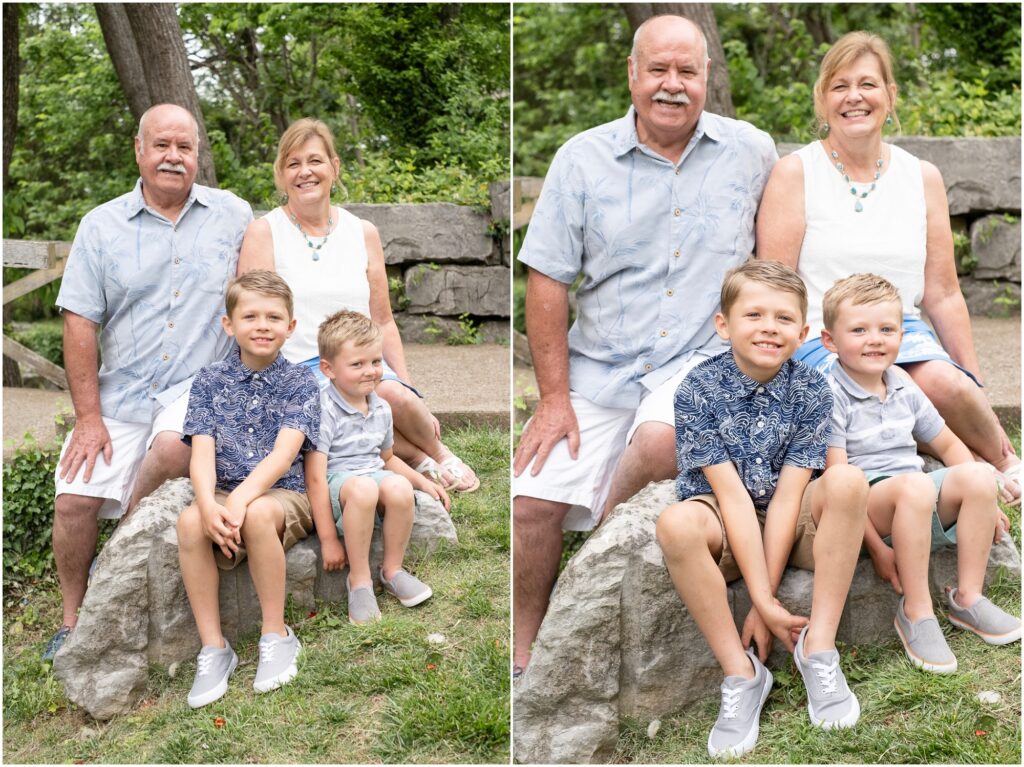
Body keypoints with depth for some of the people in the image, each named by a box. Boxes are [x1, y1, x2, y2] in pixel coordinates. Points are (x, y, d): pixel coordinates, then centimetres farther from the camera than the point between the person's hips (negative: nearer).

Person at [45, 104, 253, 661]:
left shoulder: (235, 216, 6)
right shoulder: (101, 226, 5)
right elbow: (80, 323, 1)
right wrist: (88, 418, -5)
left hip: (201, 385, -2)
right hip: (120, 392, 2)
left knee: (176, 447, -32)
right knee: (76, 499, -9)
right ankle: (73, 619, 15)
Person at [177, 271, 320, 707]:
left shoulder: (300, 383, 0)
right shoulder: (210, 381, 6)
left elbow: (283, 455, -14)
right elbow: (202, 454, -6)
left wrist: (241, 499, -29)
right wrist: (209, 504, -26)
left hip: (284, 495, -2)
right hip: (223, 494, 3)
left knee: (257, 514, -36)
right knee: (189, 522, -30)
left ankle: (276, 636, -18)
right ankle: (213, 648, -19)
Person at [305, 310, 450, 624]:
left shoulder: (381, 409, 10)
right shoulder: (324, 410, -13)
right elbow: (315, 477, -18)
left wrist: (423, 481, 16)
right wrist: (328, 540, -21)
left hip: (375, 475, 6)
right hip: (336, 483, -5)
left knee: (399, 486, -31)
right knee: (362, 487, -41)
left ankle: (392, 570, -9)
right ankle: (359, 579, -23)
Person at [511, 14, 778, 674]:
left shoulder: (752, 150, 4)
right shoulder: (583, 158, 1)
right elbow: (548, 281, -1)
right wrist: (554, 398, -5)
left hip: (703, 358, -1)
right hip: (598, 365, 1)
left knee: (659, 442, -33)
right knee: (535, 499, -13)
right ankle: (523, 652, 9)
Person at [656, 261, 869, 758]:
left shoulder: (811, 390, -9)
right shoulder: (697, 390, -15)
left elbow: (787, 495, -16)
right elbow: (733, 495, -20)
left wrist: (766, 600, -20)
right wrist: (762, 601, -24)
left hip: (787, 526, 2)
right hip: (725, 530, -2)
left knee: (848, 482, -27)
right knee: (676, 523, -35)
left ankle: (818, 647, -20)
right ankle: (741, 674, -22)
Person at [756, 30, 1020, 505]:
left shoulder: (922, 178, 11)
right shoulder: (795, 174, 0)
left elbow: (943, 296, 13)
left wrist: (976, 391, 12)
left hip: (904, 334, 3)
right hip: (819, 339, -3)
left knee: (945, 384, -31)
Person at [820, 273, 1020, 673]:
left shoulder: (905, 390, 13)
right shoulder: (831, 396, -10)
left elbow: (947, 445, 23)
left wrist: (981, 501, 11)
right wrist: (877, 547, -21)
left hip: (916, 507, 7)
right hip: (864, 511, -7)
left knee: (978, 476, -16)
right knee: (915, 485, -35)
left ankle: (967, 597, -6)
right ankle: (915, 611, -24)